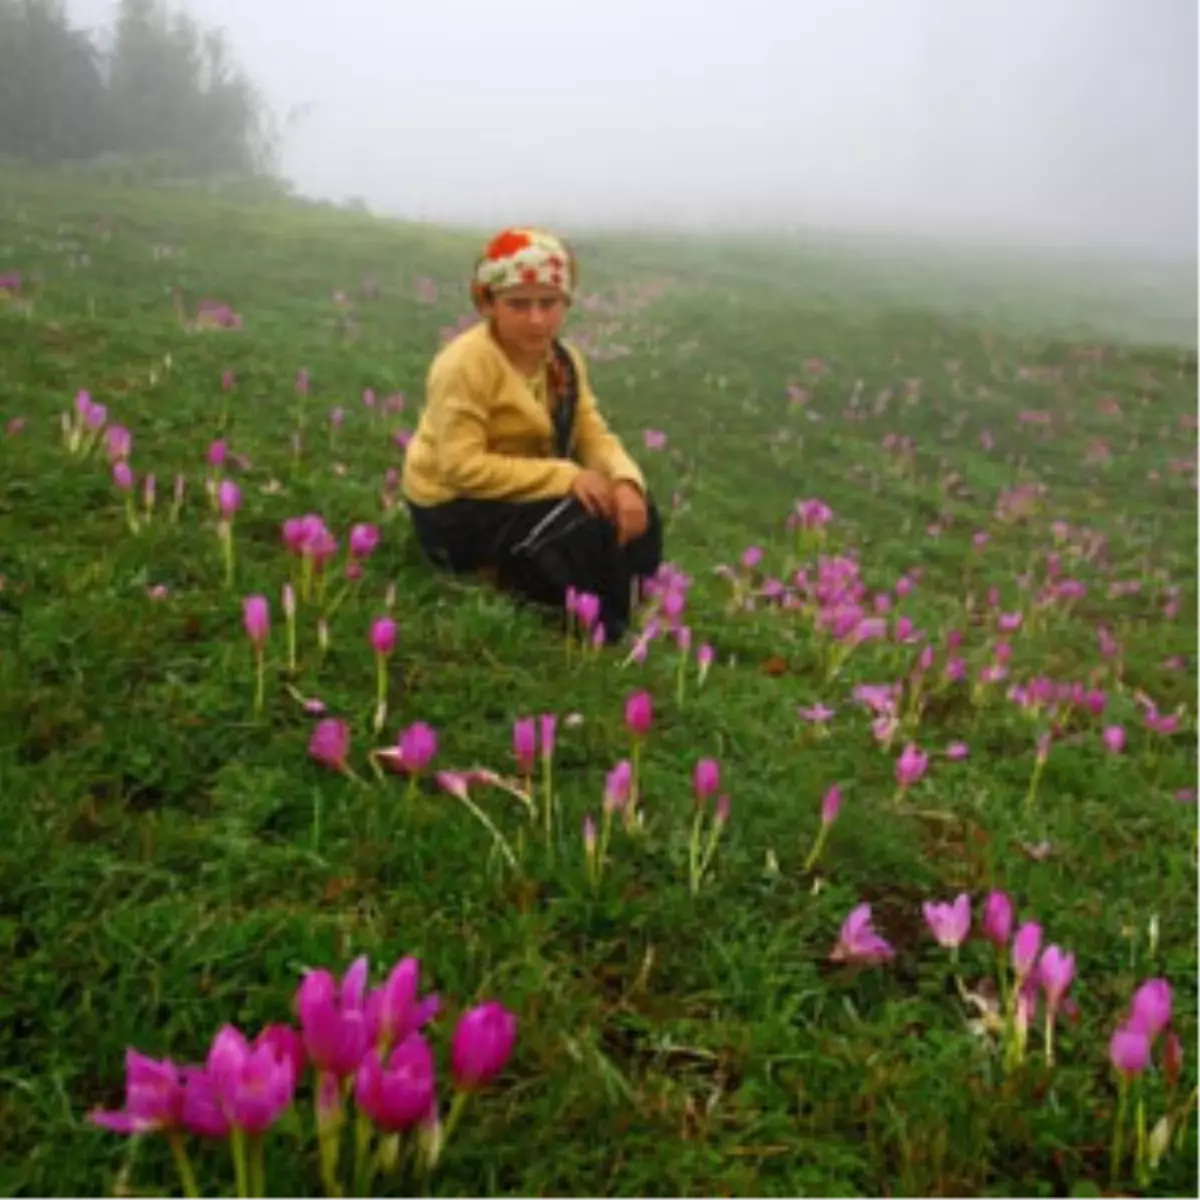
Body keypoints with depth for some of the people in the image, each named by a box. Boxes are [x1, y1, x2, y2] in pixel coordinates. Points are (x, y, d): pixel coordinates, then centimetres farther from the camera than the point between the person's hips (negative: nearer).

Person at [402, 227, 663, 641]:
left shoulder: (564, 361, 2)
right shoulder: (466, 362, -23)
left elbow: (593, 435, -4)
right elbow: (461, 467, -29)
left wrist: (626, 480, -28)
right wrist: (566, 476, -31)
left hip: (522, 495, 8)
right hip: (455, 511, -8)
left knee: (637, 516, -6)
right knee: (582, 525, -27)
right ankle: (597, 631, -5)